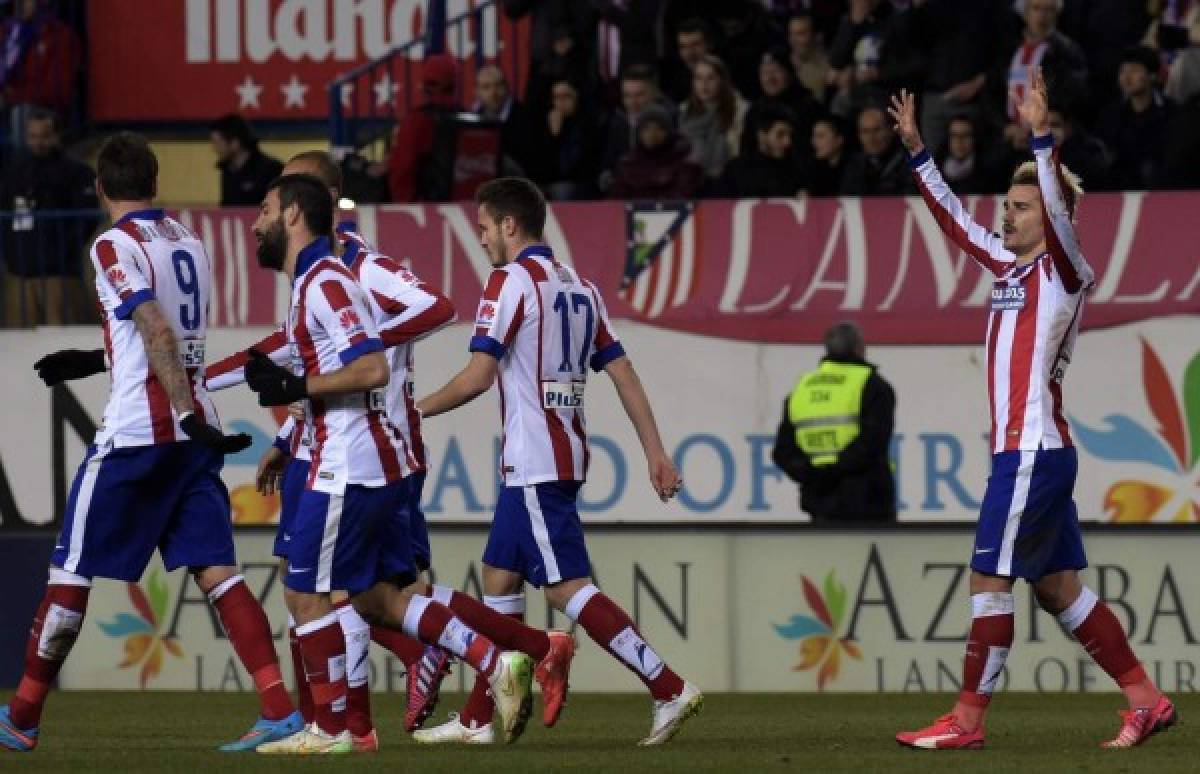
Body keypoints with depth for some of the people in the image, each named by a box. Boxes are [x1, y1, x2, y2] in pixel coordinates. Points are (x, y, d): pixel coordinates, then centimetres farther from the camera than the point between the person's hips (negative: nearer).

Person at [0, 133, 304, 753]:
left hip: (135, 433, -7)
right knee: (215, 570, 1)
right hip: (193, 433, 7)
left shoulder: (114, 247, -7)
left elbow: (159, 335, -18)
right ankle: (279, 710, -12)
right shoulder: (189, 243, 15)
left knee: (71, 569, 4)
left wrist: (190, 415, -23)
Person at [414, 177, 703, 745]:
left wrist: (417, 410, 0)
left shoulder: (510, 281, -9)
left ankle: (670, 690, -19)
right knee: (499, 578, 13)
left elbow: (478, 377, -15)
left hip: (534, 461, -9)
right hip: (568, 453, 9)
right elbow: (623, 373, 12)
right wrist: (656, 453, 12)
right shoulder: (580, 287, 14)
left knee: (567, 587, -11)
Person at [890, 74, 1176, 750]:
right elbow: (955, 218, 26)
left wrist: (1042, 139, -33)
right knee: (1059, 587, 9)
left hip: (1034, 449, -9)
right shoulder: (1009, 264, 16)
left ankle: (968, 720, -4)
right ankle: (1146, 700, 11)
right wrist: (917, 149, 24)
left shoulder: (1064, 271, -7)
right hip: (1022, 448, 9)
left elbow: (1058, 215, -25)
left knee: (990, 580, -7)